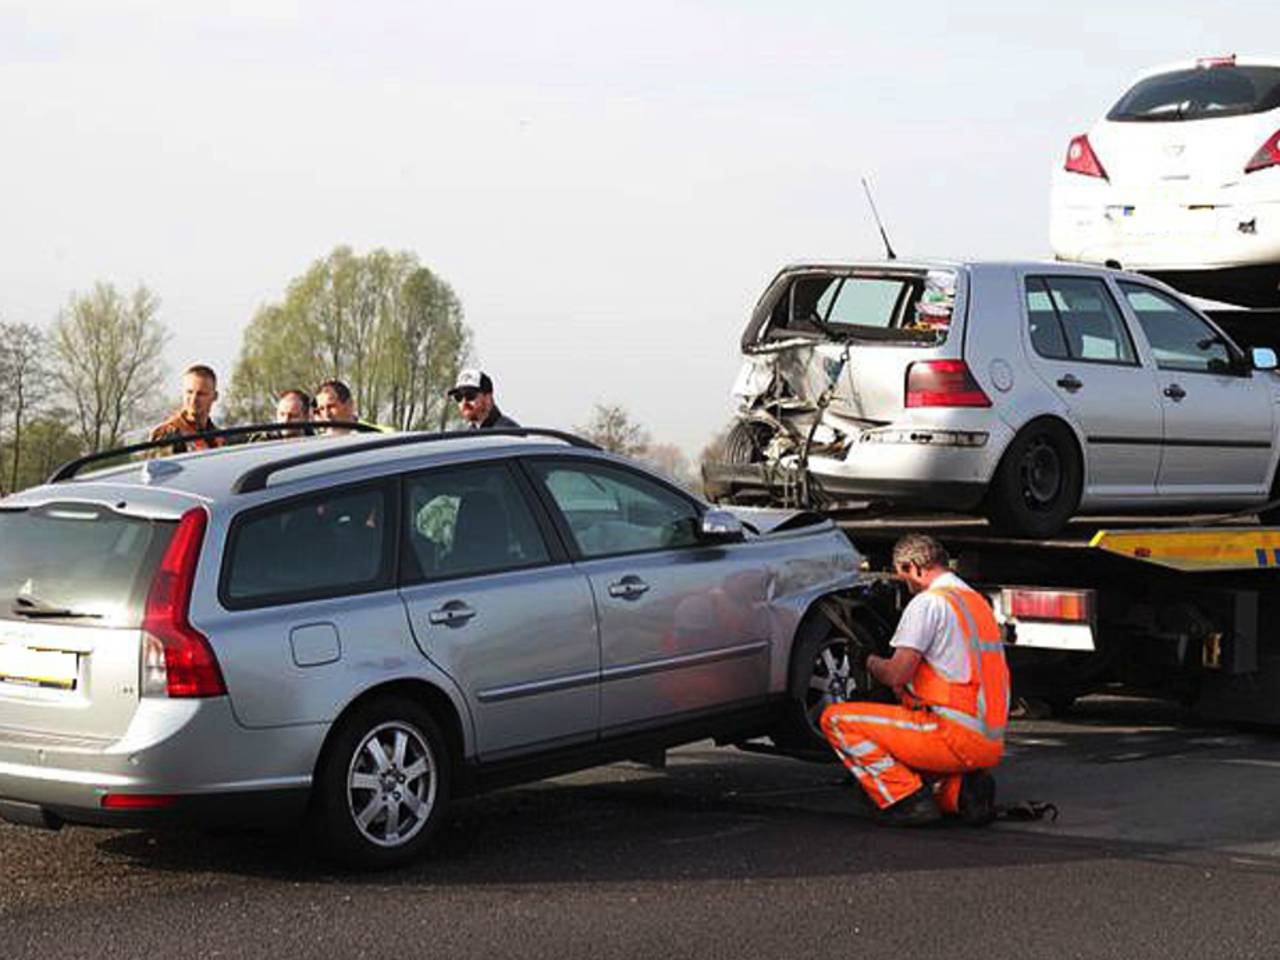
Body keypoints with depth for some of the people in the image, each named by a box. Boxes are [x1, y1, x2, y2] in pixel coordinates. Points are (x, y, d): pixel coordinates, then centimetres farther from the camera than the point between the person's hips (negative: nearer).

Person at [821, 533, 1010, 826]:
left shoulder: (929, 601, -9)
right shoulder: (978, 601, 20)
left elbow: (896, 674, -14)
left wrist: (871, 662, 7)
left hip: (954, 734, -9)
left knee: (837, 720, -4)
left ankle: (907, 799, -10)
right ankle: (959, 789, 6)